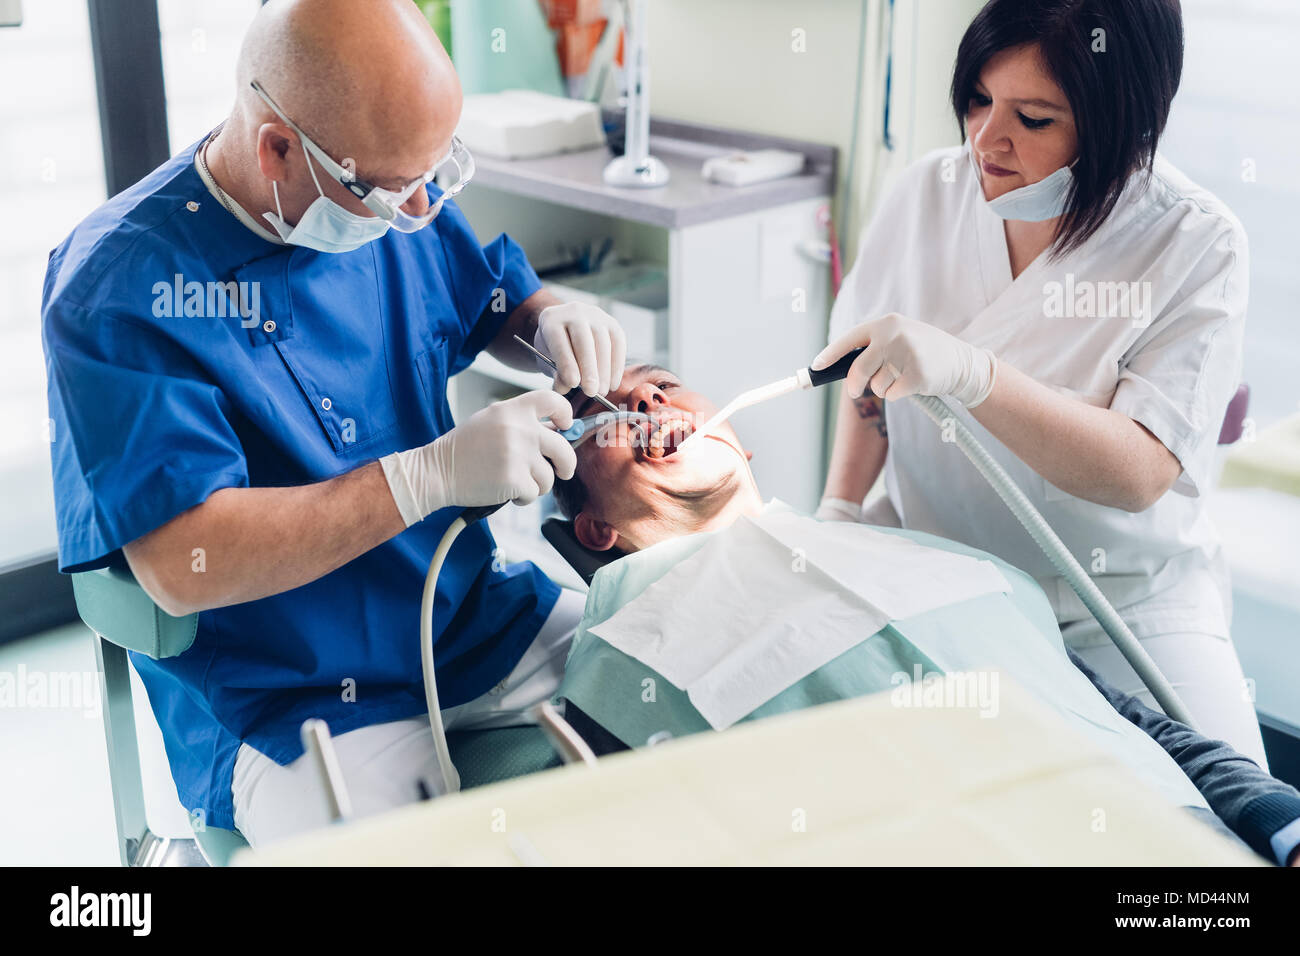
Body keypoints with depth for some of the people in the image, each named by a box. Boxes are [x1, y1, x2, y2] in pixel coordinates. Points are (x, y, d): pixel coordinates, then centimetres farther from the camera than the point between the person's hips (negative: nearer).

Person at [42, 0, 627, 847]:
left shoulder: (395, 206, 1)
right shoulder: (118, 285, -18)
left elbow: (499, 303, 20)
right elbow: (180, 565, -25)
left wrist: (556, 321, -6)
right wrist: (434, 474, -30)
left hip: (483, 622, 6)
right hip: (284, 708, -6)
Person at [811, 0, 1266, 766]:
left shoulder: (1198, 244, -14)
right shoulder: (929, 193, -3)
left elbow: (1141, 474, -24)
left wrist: (970, 374, -37)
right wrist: (841, 509, -2)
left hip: (1121, 598, -2)